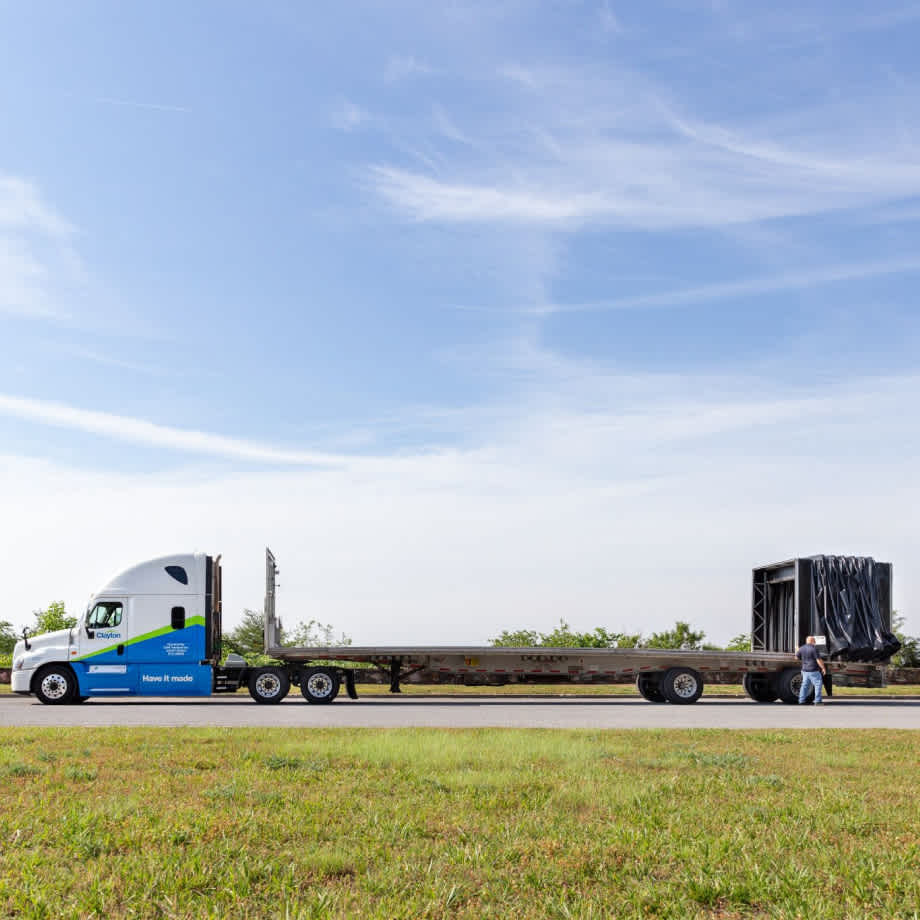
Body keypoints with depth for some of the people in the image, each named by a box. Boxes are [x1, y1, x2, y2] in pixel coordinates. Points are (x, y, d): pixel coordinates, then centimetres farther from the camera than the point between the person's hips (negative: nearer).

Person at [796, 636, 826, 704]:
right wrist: (823, 668, -7)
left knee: (805, 685, 13)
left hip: (805, 670, 7)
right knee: (818, 684, -1)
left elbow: (796, 657, 12)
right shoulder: (814, 648, -14)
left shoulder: (802, 648, 5)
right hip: (813, 670, -7)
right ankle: (817, 700, -6)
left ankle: (801, 700, 14)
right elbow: (819, 660, -16)